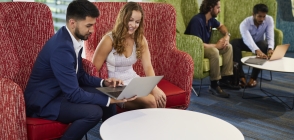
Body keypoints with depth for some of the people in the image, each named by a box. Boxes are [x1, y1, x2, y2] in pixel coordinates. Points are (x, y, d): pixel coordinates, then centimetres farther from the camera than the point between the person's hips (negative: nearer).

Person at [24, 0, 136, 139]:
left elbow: (80, 76, 10)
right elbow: (74, 94, -27)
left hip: (62, 91, 9)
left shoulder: (73, 39, -1)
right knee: (94, 111, -26)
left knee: (106, 94, 2)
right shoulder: (61, 47, -29)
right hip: (44, 101, -9)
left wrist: (104, 82, -4)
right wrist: (110, 100, -23)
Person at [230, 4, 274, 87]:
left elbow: (270, 37, -27)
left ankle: (253, 77, -28)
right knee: (234, 43, -33)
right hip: (247, 43, -1)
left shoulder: (269, 20, -20)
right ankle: (241, 76, -36)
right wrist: (257, 51, -65)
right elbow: (248, 40, -46)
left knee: (265, 46, -35)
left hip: (259, 43, 1)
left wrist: (270, 49, -50)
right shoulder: (244, 23, -29)